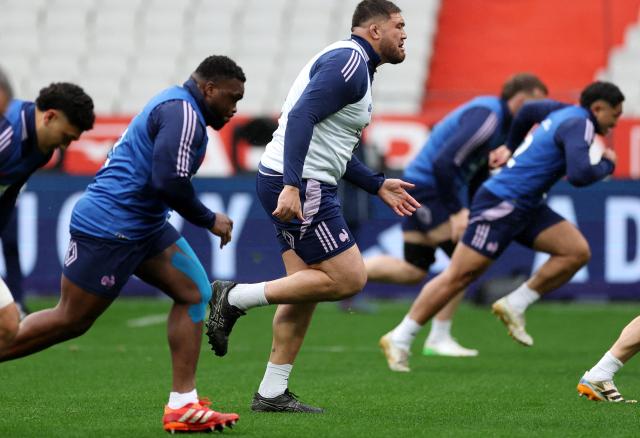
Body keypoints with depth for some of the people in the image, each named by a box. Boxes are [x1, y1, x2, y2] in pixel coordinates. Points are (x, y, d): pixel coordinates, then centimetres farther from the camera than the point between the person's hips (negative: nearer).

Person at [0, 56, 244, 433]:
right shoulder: (184, 114, -15)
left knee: (194, 292, 3)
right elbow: (169, 183, -24)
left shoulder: (172, 106, 17)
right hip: (110, 230, -11)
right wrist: (209, 220, -11)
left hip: (142, 226, 11)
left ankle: (183, 406, 1)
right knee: (70, 321, -3)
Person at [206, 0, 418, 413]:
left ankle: (272, 393, 11)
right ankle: (236, 298, -6)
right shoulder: (349, 62, -12)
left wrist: (379, 186, 25)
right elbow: (301, 117, -24)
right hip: (299, 187, -11)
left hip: (298, 187, 11)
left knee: (306, 289, 10)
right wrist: (291, 187, -31)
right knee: (348, 278, -9)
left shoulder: (355, 66, 21)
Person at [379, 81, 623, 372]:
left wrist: (511, 148, 47)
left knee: (577, 252, -3)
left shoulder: (566, 112, 13)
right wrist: (607, 164, -10)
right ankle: (399, 340, 1)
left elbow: (528, 111, 34)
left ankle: (514, 306, 4)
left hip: (526, 206, 10)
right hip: (501, 204, -10)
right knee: (459, 275, -7)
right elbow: (579, 175, -30)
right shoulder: (579, 124, -15)